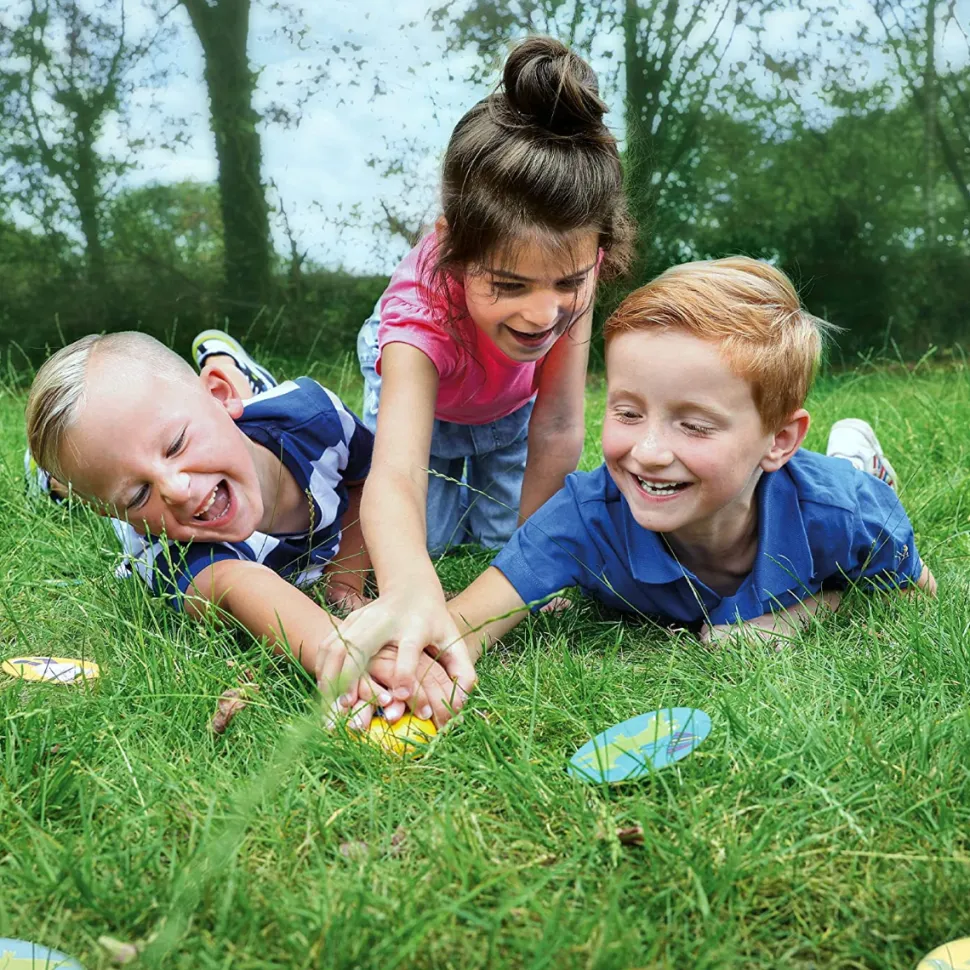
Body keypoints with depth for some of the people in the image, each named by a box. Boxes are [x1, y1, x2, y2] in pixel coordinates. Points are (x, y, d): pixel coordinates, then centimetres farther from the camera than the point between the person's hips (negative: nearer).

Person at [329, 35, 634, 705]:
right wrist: (409, 591, -85)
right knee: (427, 536, -6)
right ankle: (456, 489, 26)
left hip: (512, 405, 2)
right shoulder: (423, 306, -50)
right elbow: (396, 473, -65)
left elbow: (558, 424, -31)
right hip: (425, 386, -2)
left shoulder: (572, 261, -39)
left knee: (502, 534, 2)